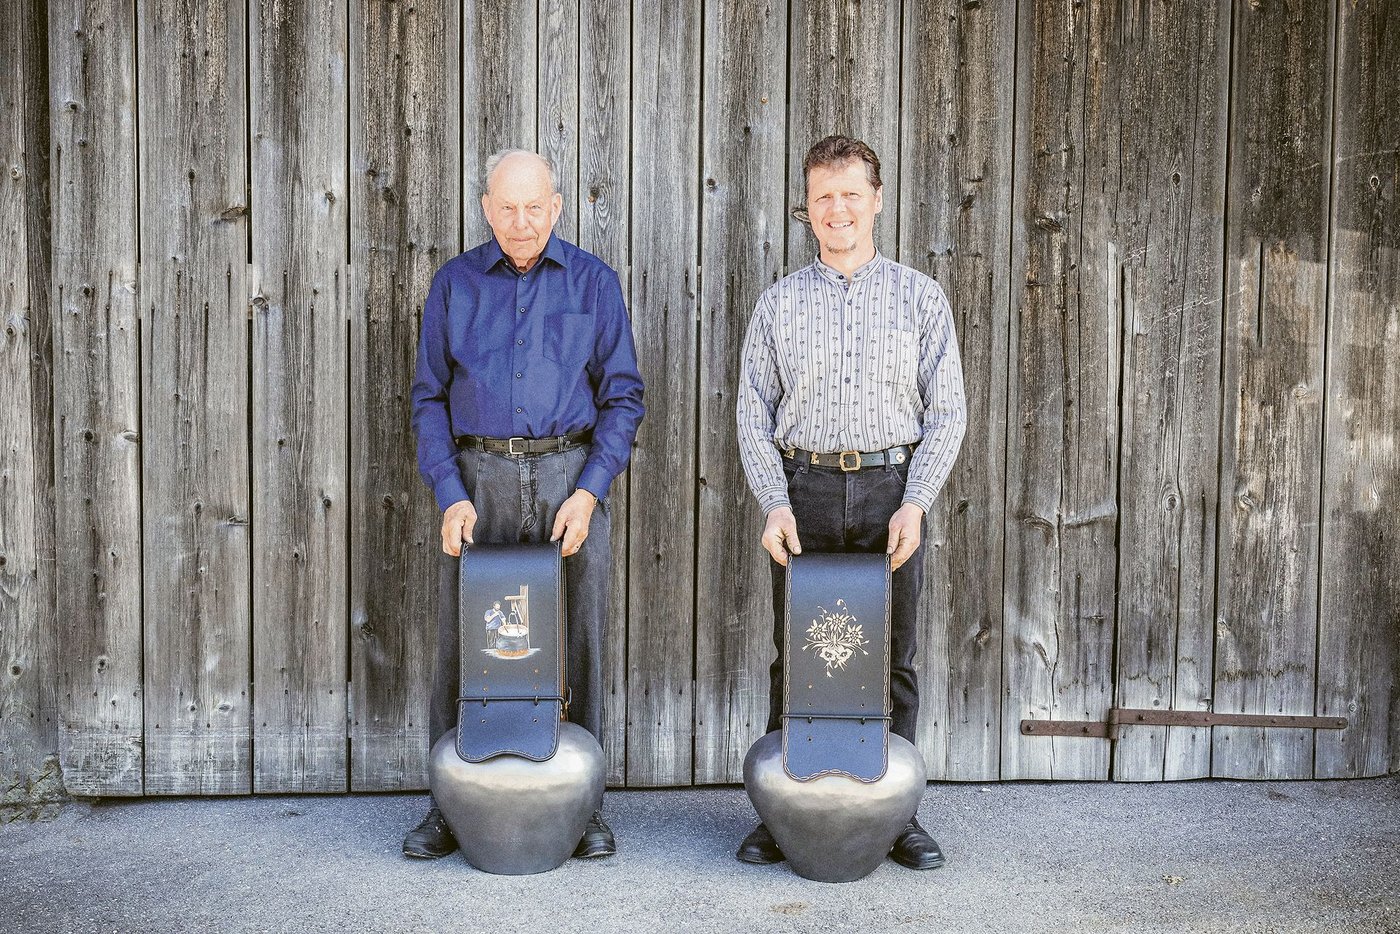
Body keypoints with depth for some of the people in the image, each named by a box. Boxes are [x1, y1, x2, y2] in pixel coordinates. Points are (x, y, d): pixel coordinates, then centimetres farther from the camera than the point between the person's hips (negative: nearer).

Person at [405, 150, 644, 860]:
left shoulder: (593, 282, 5)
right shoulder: (454, 283, 8)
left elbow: (623, 396, 4)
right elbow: (429, 397, 7)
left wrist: (588, 493, -8)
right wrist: (451, 496, -5)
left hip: (571, 475, 0)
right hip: (478, 477, 1)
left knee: (577, 643, 2)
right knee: (463, 642, 1)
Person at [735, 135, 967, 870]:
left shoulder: (919, 297, 6)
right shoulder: (779, 304, 8)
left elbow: (947, 411, 3)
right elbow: (754, 414, 6)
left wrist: (914, 503, -9)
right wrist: (775, 505, -6)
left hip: (890, 489, 0)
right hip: (803, 491, 1)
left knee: (891, 659, 5)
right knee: (794, 657, 5)